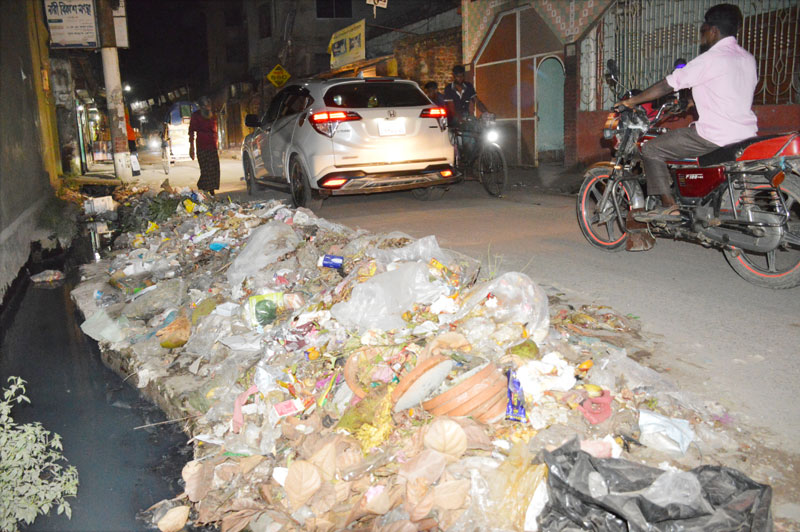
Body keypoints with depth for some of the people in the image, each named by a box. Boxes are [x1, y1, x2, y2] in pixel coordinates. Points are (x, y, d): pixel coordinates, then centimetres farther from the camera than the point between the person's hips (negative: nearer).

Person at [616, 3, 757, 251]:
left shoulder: (711, 59, -10)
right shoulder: (748, 59, 15)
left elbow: (668, 85, -9)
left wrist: (633, 100, 0)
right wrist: (691, 103, 37)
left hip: (716, 135, -9)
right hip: (746, 133, 9)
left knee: (651, 150, -2)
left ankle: (669, 205, -5)